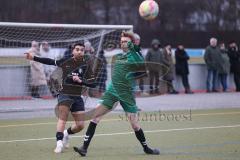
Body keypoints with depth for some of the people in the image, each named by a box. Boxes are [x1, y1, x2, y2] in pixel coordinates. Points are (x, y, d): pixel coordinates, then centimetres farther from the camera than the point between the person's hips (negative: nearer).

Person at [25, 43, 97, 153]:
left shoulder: (86, 65, -1)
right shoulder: (66, 61, -2)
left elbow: (92, 83, -5)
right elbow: (51, 62, 12)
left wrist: (80, 81, -22)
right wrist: (34, 58, 11)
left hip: (77, 97, 2)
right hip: (64, 94, -2)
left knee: (80, 125, 3)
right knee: (63, 118, -21)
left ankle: (66, 133, 32)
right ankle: (59, 143, -23)